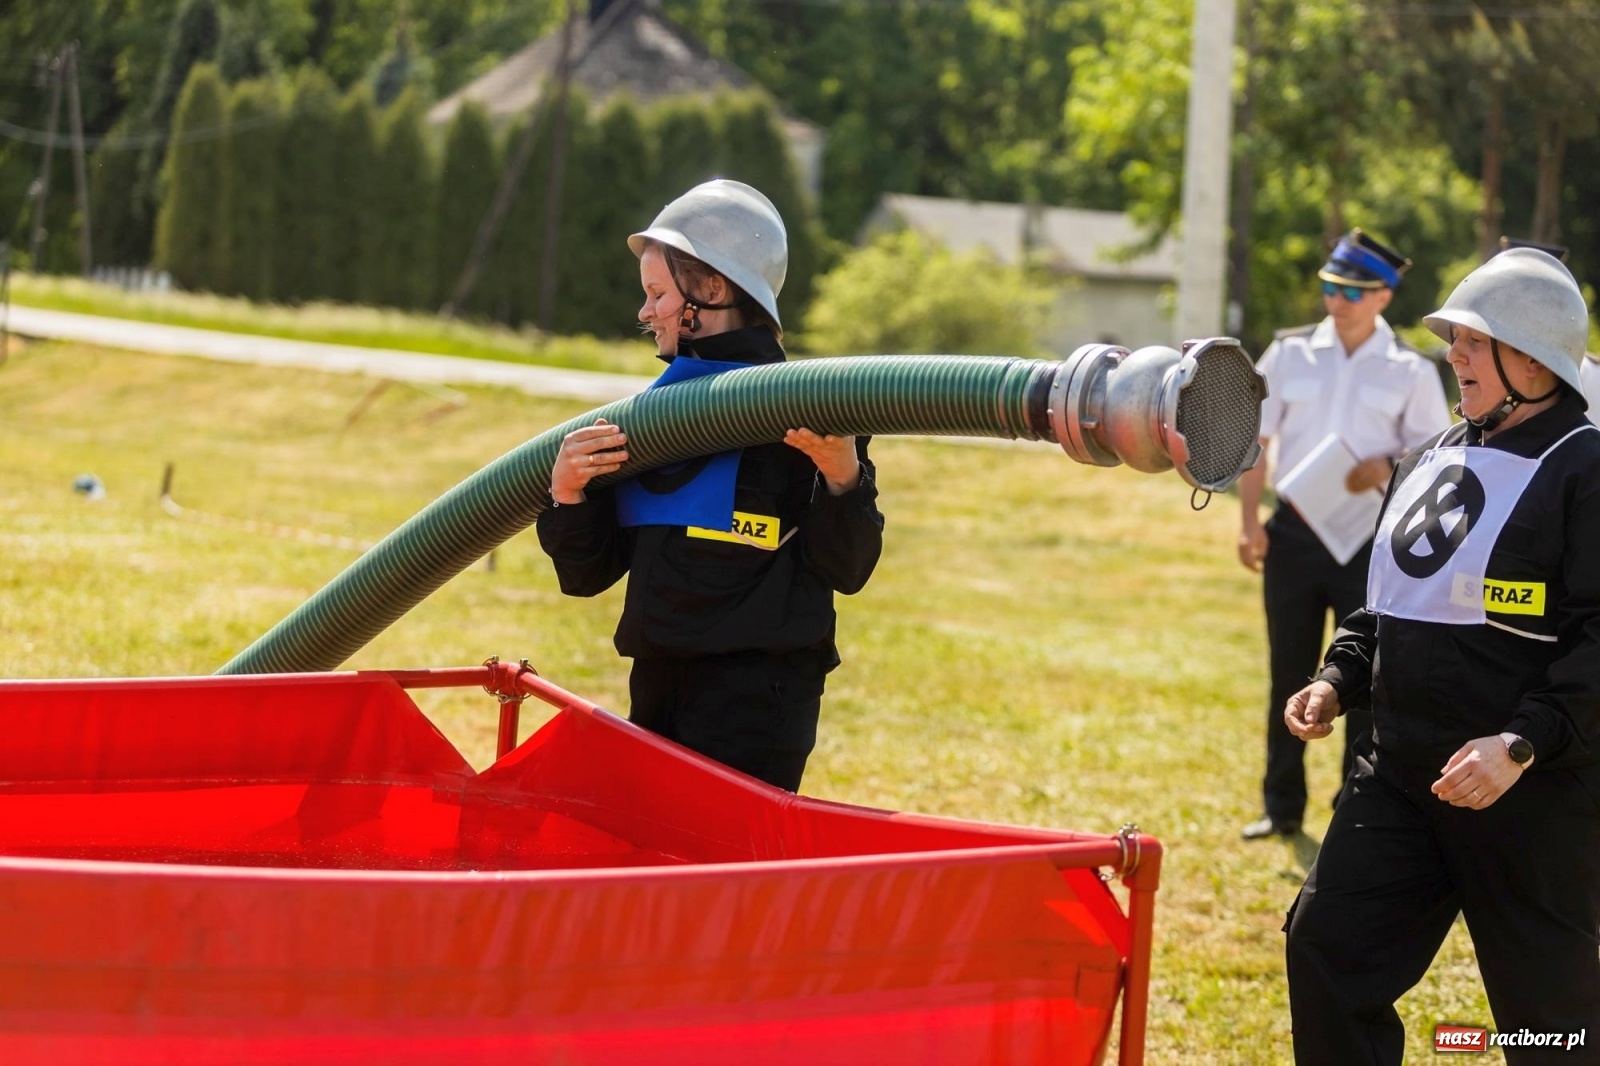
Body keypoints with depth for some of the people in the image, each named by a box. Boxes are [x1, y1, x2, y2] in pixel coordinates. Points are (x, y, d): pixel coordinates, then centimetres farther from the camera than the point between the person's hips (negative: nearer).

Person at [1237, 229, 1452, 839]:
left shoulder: (1411, 371, 0)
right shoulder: (1290, 353, 5)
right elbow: (1254, 440, 7)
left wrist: (1388, 468, -18)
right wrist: (1250, 523, -1)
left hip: (1370, 537, -2)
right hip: (1294, 530, 2)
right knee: (1289, 673, 8)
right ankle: (1282, 807, 17)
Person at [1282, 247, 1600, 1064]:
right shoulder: (1434, 461, 14)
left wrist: (1524, 744, -27)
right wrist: (1339, 682, 8)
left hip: (1534, 789, -8)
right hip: (1402, 775, 8)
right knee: (1326, 948, 0)